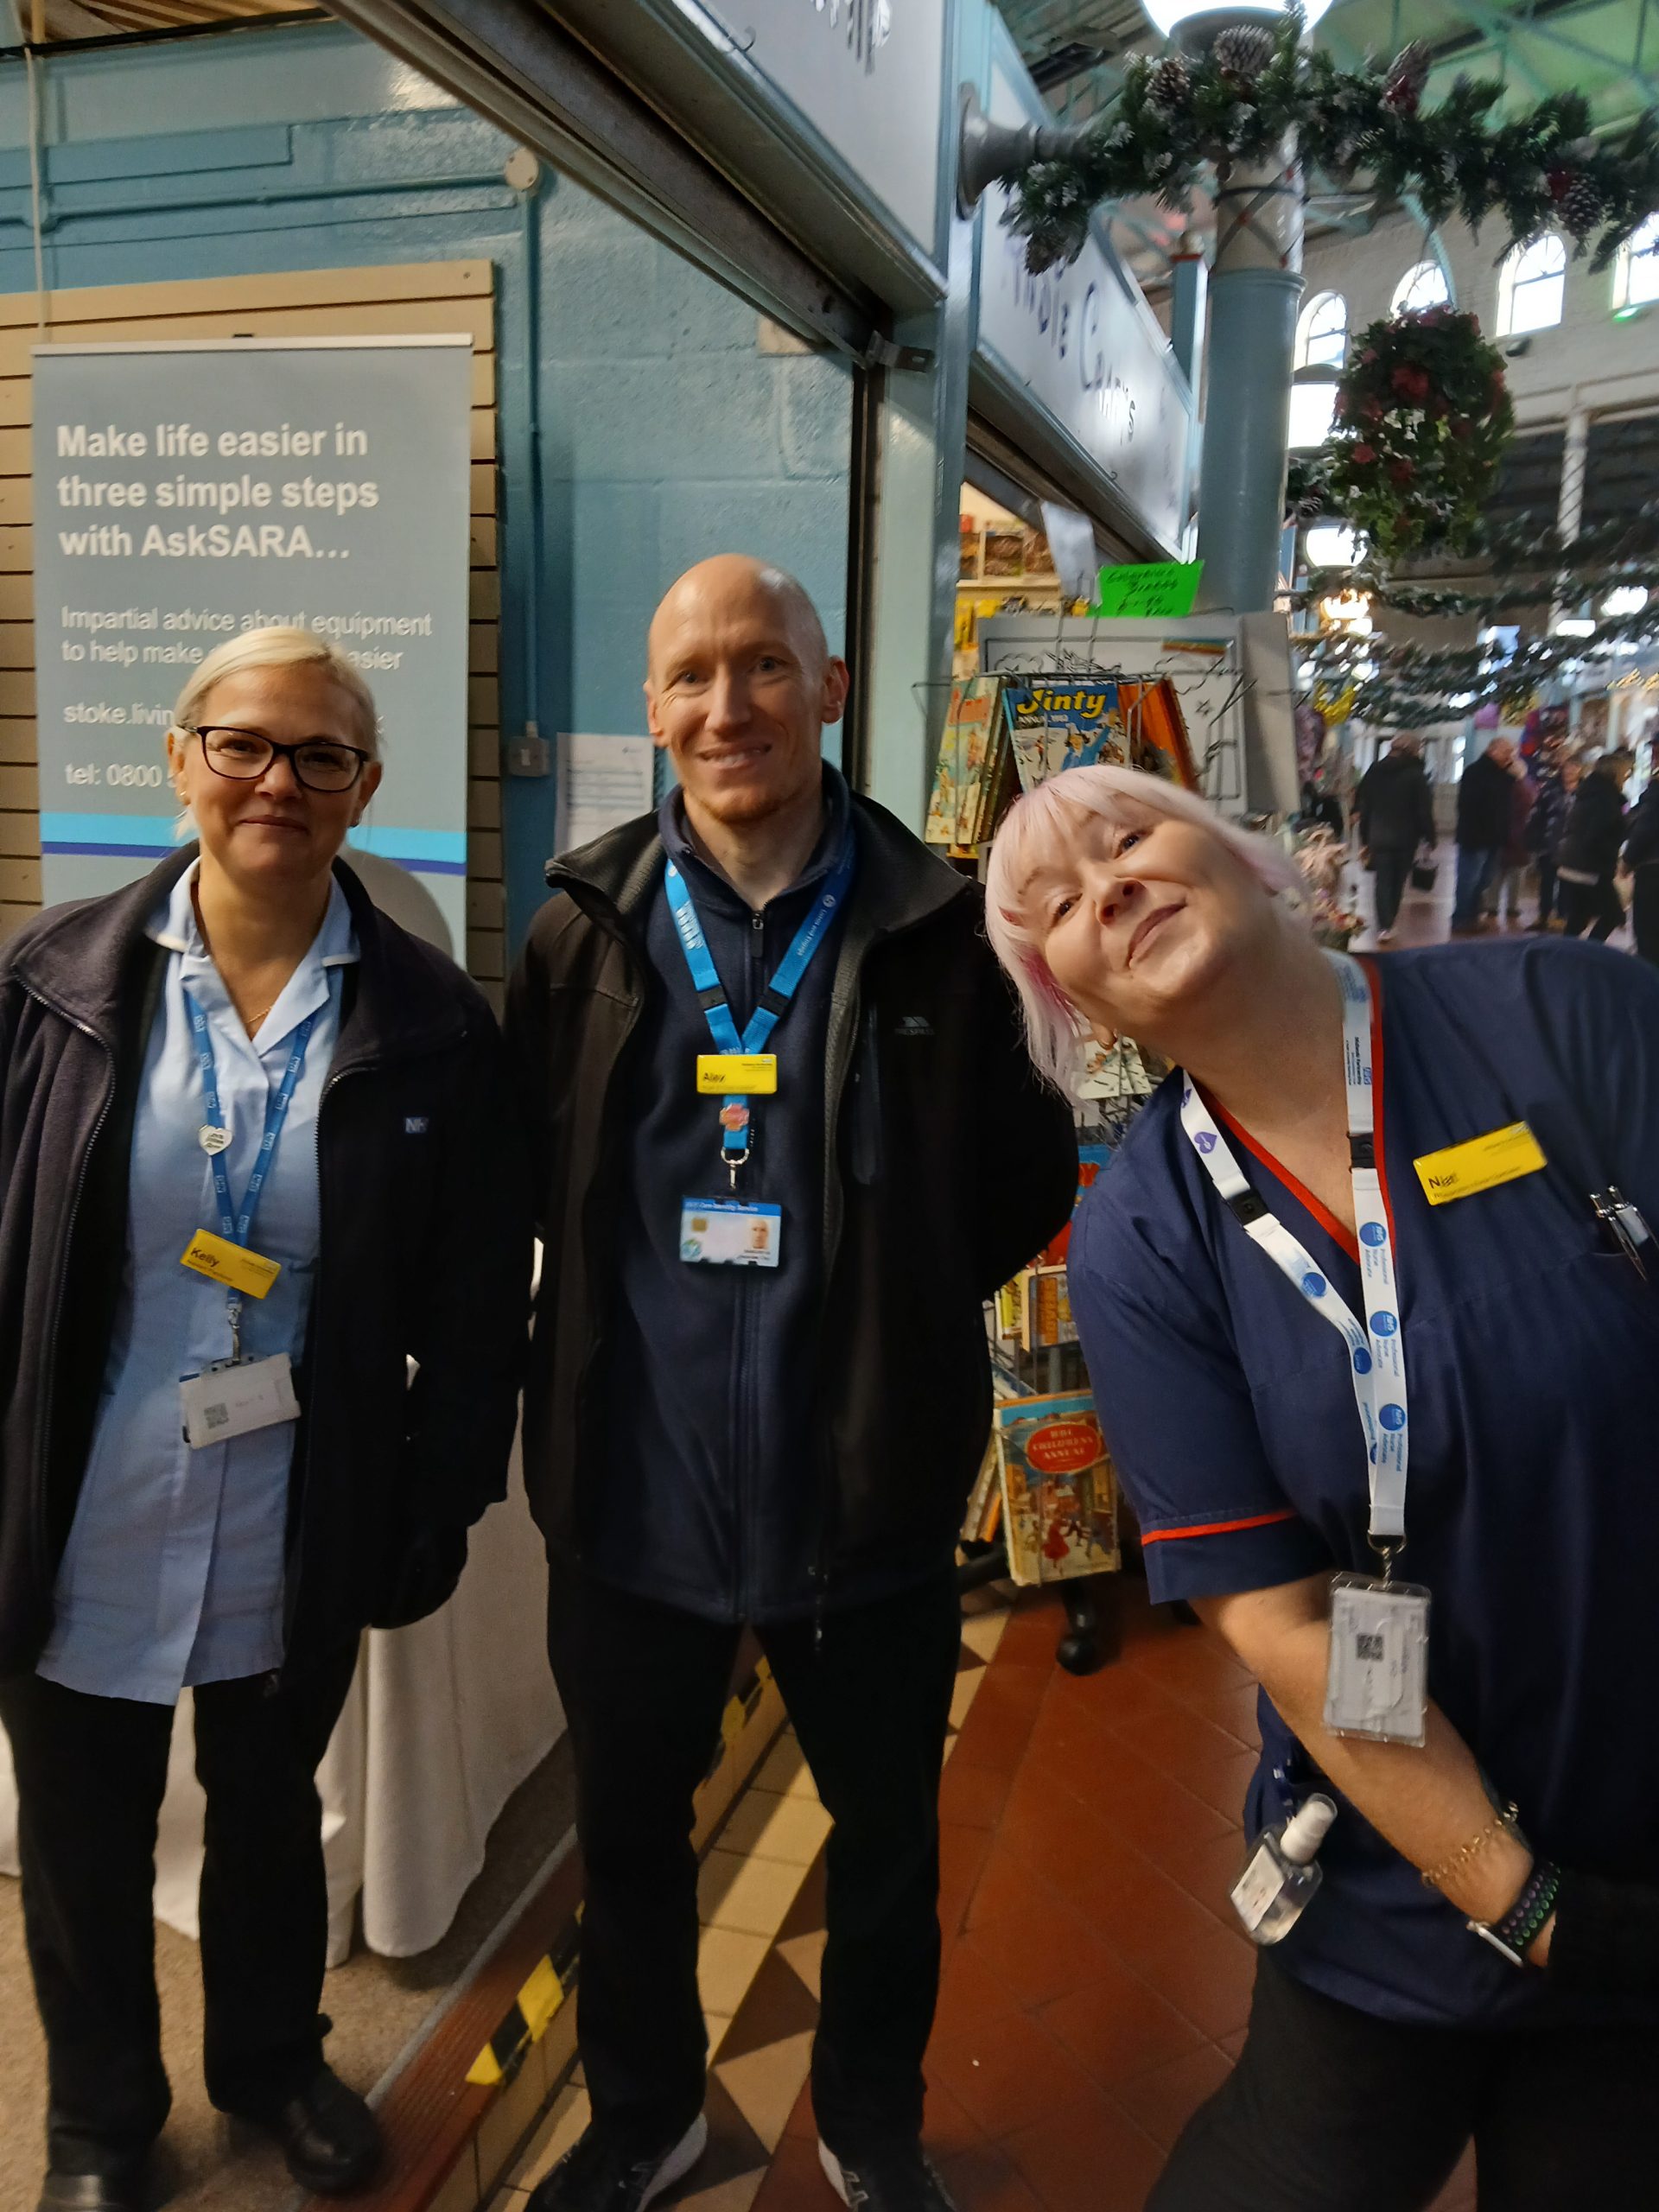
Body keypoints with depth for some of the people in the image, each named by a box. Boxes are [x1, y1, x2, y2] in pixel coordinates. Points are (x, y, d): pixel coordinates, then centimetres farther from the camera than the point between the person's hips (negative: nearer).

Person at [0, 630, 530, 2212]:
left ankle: (272, 2061, 52)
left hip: (298, 1542, 0)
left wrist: (437, 1513, -5)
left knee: (272, 1817, 24)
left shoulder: (434, 1024, -8)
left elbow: (477, 1305, -4)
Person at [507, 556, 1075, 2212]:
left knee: (888, 1840, 19)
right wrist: (639, 1308, -1)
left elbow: (1027, 1180, 1)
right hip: (632, 1485, 2)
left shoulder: (936, 932, -7)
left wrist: (888, 1312, -3)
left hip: (866, 1488, -1)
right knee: (627, 1827, 21)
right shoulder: (585, 927, -1)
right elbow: (529, 1177, 8)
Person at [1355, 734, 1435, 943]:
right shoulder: (1416, 774, -9)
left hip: (1379, 837, 2)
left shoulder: (1375, 770, 4)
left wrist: (1364, 839, 13)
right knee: (1398, 880, 13)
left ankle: (1384, 926, -11)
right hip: (1405, 837, -2)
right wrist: (1429, 838, 0)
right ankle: (1389, 923, 19)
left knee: (1383, 881, 2)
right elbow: (1424, 810, -10)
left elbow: (1364, 806, 7)